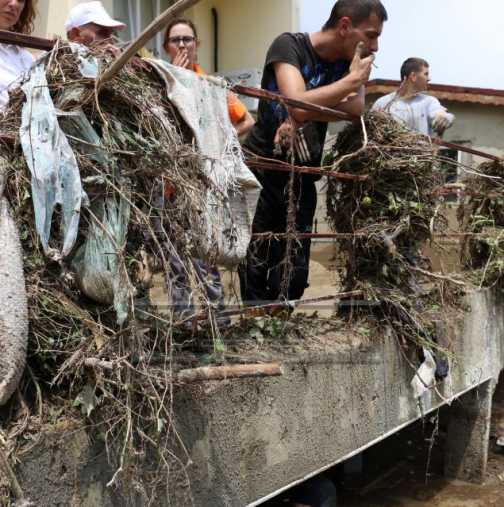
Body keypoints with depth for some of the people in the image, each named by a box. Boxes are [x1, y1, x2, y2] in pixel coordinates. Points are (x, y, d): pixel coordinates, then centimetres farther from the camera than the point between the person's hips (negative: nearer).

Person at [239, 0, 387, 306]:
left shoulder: (349, 61, 5)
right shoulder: (289, 46, -12)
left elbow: (357, 108, -14)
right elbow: (299, 105, -29)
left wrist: (302, 116, -26)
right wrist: (353, 79, -19)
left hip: (302, 178, 5)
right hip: (260, 169, -5)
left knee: (294, 277, 6)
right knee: (255, 274, -3)